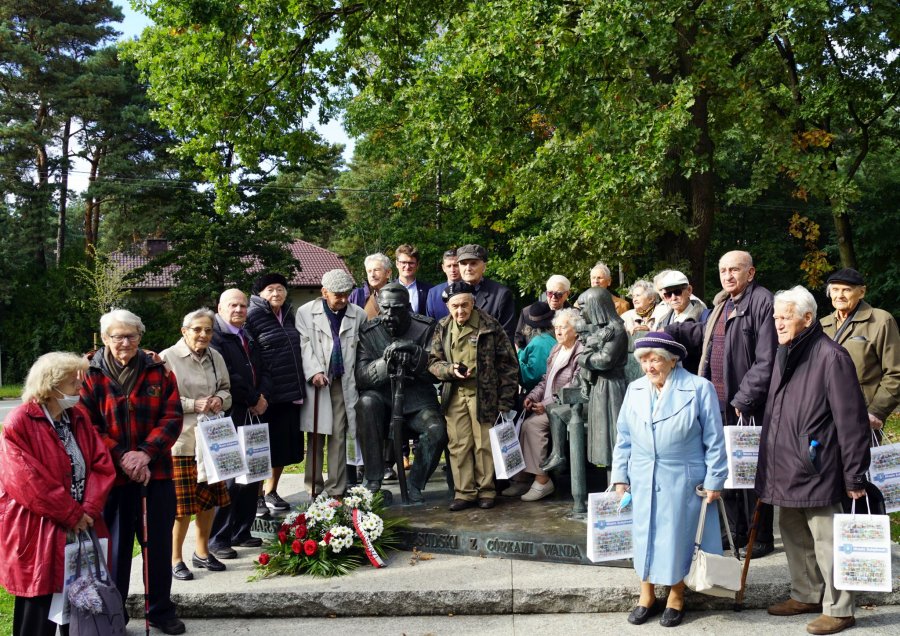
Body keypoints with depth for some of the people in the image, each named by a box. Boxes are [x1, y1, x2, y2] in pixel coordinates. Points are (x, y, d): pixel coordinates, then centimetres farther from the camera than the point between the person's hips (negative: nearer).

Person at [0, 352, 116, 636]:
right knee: (39, 613, 1)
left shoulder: (78, 418, 9)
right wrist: (72, 515, -16)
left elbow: (101, 464, 4)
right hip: (38, 534, -6)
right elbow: (27, 483, -19)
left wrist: (89, 510, -10)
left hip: (81, 527, 6)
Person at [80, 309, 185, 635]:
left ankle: (161, 610, 28)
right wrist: (121, 456, -15)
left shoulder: (157, 370, 1)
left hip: (155, 473, 2)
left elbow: (172, 417, -2)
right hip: (110, 474, -2)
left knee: (159, 543, 11)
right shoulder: (91, 374, -4)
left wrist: (146, 453, -15)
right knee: (115, 546, 8)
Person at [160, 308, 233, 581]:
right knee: (181, 502, 0)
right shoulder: (167, 358, -8)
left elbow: (226, 389, 20)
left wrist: (220, 399, -3)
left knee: (209, 497, 13)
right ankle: (175, 559, 16)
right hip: (180, 441, -6)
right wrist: (193, 405, -18)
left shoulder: (216, 357, 9)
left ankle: (202, 552, 31)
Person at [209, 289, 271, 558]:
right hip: (228, 418, -8)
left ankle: (241, 532, 22)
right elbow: (225, 377, -17)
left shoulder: (249, 338, 20)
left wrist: (262, 396, -2)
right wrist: (253, 399, -9)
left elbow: (263, 372, 18)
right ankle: (218, 539, 3)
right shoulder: (215, 336, -7)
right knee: (228, 481, -7)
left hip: (252, 416, 8)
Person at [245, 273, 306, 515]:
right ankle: (255, 495, 15)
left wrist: (300, 388, 16)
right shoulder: (253, 316, -7)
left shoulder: (288, 315, 13)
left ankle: (270, 492, 26)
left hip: (291, 392, 7)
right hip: (267, 394, -6)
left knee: (285, 445, 12)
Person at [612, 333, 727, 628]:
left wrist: (713, 480, -6)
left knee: (677, 537, 6)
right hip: (642, 480, 4)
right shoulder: (635, 390, 4)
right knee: (645, 534, 10)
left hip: (682, 481, -4)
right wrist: (621, 476, 8)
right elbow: (624, 437, 10)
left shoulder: (699, 388, -9)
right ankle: (646, 596, 25)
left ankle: (676, 597, 25)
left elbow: (714, 439, -6)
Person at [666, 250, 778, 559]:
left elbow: (766, 359, -19)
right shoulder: (722, 304, 15)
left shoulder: (762, 302, -14)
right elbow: (702, 335, 30)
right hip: (720, 404, 9)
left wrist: (744, 399, -20)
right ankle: (737, 531, 29)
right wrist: (668, 331, 22)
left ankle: (761, 538, 15)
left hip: (747, 408, -8)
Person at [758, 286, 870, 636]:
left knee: (826, 540, 0)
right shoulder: (785, 354, 12)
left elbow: (851, 419, -15)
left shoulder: (831, 356, -15)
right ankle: (806, 595, 33)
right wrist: (770, 460, 21)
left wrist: (854, 475, -14)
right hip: (785, 466, 9)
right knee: (794, 535, 18)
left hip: (816, 469, -9)